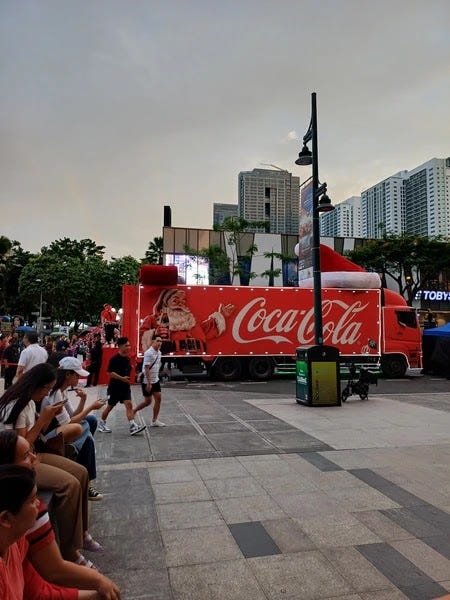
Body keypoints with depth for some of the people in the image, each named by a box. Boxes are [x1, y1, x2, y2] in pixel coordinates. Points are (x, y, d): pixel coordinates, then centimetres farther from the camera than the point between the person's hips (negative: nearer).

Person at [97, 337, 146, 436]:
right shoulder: (114, 359, -14)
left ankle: (133, 427, -17)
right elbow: (110, 372, -20)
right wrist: (121, 378, -26)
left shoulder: (127, 359, 7)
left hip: (125, 386, 5)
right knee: (110, 406, 10)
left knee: (129, 405, -10)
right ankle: (101, 423, 33)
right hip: (114, 387, -5)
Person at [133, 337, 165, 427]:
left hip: (156, 380, 7)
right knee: (148, 401, 1)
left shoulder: (159, 352, 6)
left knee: (158, 398, 1)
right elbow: (146, 369, -22)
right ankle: (133, 412, 24)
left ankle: (155, 420, 10)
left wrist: (156, 377, 16)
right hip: (147, 382, -7)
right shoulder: (148, 353, -20)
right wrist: (149, 383, -23)